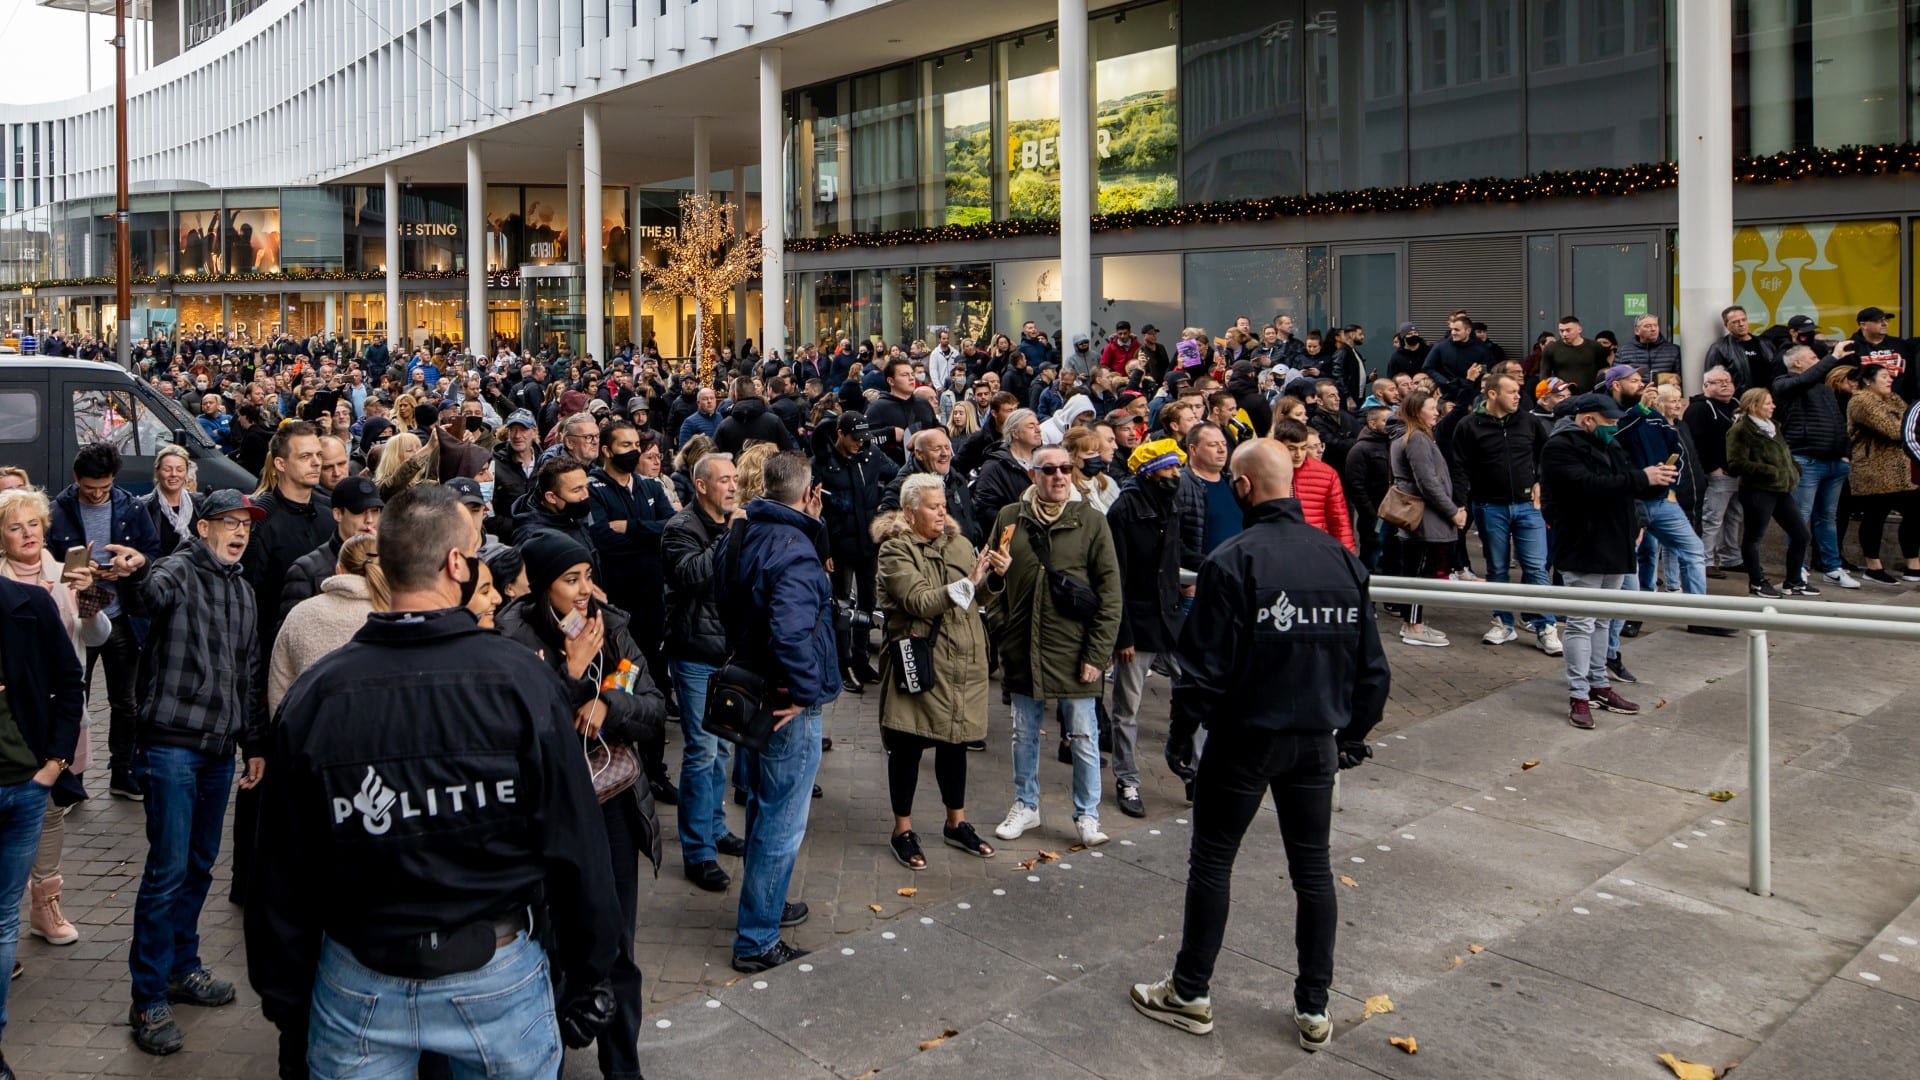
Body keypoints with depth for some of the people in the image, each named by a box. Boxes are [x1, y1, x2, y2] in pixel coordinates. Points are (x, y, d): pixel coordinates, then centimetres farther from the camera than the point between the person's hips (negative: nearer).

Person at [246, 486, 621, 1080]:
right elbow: (575, 846, -12)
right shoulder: (524, 680, -17)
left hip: (358, 986, 2)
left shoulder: (313, 694, -10)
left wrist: (286, 1006, 10)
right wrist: (586, 977, 1)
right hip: (498, 981, -2)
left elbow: (283, 874, -3)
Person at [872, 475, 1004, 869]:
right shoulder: (895, 550, -8)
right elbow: (917, 601, -20)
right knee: (908, 745, 4)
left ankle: (957, 824, 30)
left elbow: (979, 597, 9)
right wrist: (966, 582, -25)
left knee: (955, 741, 15)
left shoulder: (958, 543, 9)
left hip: (962, 660, 6)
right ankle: (903, 831, 17)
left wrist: (994, 574, -10)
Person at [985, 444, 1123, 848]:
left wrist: (1097, 653, -10)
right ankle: (1026, 805, 32)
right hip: (1022, 648, 3)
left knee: (1082, 736, 6)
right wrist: (1000, 631, 1)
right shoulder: (1009, 519, 2)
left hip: (1074, 649, -2)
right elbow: (993, 581, 9)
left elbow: (1110, 592, -5)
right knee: (1024, 732, 16)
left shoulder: (1090, 521, -5)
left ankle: (1087, 815, 20)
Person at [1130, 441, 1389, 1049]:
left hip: (1244, 740, -5)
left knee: (1211, 862, 9)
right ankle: (1314, 1010, 21)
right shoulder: (1342, 559, 1)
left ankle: (1190, 994, 21)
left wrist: (1181, 735, -4)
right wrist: (1354, 734, 18)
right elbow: (1370, 663, 7)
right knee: (1313, 868, 13)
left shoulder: (1233, 561, -16)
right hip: (1317, 741, 5)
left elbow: (1205, 665, -16)